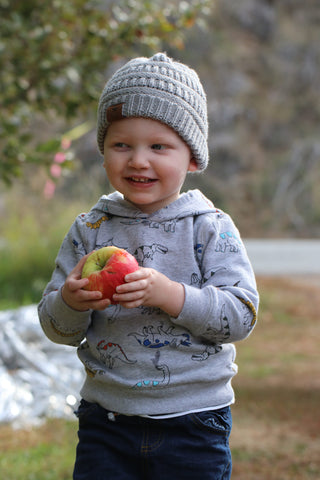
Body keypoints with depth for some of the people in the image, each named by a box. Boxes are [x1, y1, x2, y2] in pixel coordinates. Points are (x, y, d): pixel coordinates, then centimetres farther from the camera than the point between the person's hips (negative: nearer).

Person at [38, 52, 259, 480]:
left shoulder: (210, 228, -5)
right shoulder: (89, 231, 2)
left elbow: (241, 315, -12)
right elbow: (56, 328, 4)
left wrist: (168, 294, -25)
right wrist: (71, 302, -19)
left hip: (193, 422, -2)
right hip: (106, 420, 2)